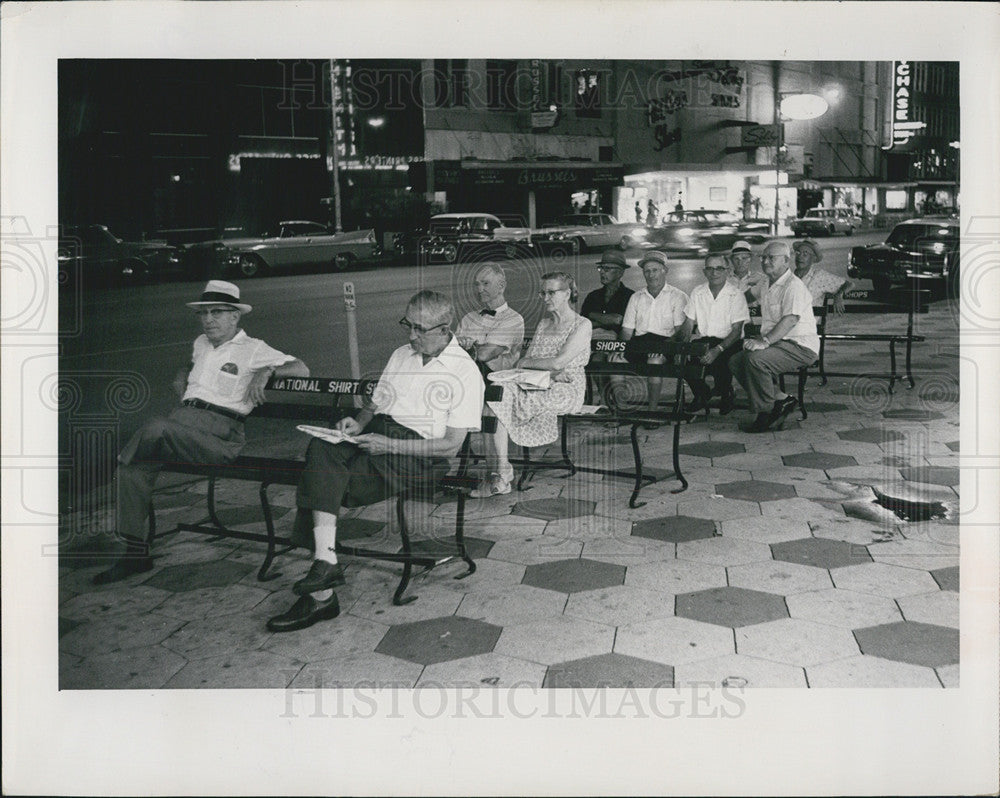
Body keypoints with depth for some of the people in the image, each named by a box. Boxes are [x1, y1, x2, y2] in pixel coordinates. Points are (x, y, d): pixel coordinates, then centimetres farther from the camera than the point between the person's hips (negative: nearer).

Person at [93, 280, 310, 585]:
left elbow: (302, 370, 0)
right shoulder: (201, 344, 26)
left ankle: (123, 461, 0)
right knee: (134, 470, -18)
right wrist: (183, 375, 28)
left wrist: (267, 370, -14)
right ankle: (136, 552, -11)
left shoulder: (253, 349, 6)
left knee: (156, 427, -34)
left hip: (220, 429, -6)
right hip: (184, 417, 6)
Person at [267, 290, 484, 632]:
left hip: (418, 454, -6)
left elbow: (451, 445, -7)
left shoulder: (465, 371, 0)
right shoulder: (400, 356, 22)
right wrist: (359, 422, 0)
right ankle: (325, 561, -35)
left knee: (319, 483, -25)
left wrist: (390, 445, -16)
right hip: (376, 432, 6)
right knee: (321, 448, -28)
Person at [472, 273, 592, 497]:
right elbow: (525, 361, 12)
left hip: (566, 390, -6)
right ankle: (497, 473, -31)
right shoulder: (543, 324, 23)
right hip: (537, 386, 7)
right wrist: (548, 372, -8)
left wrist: (525, 363, 0)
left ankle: (501, 474, -25)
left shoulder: (582, 325, 1)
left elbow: (559, 362, -11)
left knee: (500, 395, -29)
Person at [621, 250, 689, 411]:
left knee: (655, 360, -37)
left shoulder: (677, 296, 10)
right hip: (638, 343, 4)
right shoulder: (636, 297, 23)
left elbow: (681, 330, -1)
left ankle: (652, 410, -29)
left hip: (665, 343, -4)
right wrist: (625, 347, -4)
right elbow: (627, 330, 16)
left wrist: (665, 344, -20)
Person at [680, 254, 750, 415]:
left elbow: (736, 331, -13)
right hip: (704, 341, 4)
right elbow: (689, 322, 9)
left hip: (729, 342, -4)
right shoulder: (697, 292, 8)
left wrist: (718, 350, -29)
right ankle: (702, 394, 4)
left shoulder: (736, 295, -7)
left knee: (718, 361, -34)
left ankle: (726, 395, 1)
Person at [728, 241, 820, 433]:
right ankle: (781, 399, -3)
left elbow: (791, 319, -25)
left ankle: (765, 413, -16)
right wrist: (759, 340, 8)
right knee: (735, 361, -5)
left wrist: (765, 341, -32)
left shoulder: (793, 285, -12)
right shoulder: (769, 286, 19)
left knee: (755, 359, -32)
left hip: (800, 346, -10)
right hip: (777, 343, 10)